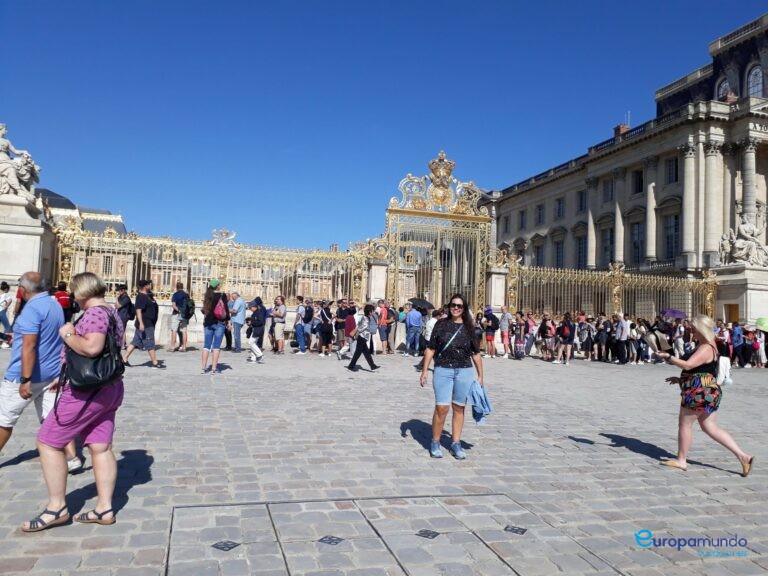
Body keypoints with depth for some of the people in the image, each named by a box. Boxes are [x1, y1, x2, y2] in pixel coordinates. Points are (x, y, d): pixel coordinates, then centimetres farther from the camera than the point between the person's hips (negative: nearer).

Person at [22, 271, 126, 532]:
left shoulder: (94, 312, -16)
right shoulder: (112, 313, 15)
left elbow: (92, 347, -33)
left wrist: (67, 335, -14)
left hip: (87, 391, -9)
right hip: (109, 389, 9)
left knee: (48, 441, 2)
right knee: (101, 447, 10)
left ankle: (57, 508, 8)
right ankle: (105, 508, 13)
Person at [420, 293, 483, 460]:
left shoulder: (469, 327, 6)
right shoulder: (441, 324, 3)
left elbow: (476, 353, 9)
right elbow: (431, 348, 4)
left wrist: (480, 375, 8)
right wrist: (425, 370, 0)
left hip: (464, 372, 2)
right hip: (443, 370, -2)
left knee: (459, 408, 9)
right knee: (441, 408, -6)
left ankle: (456, 443, 21)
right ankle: (435, 443, 11)